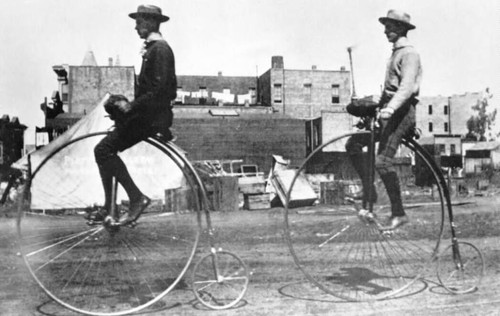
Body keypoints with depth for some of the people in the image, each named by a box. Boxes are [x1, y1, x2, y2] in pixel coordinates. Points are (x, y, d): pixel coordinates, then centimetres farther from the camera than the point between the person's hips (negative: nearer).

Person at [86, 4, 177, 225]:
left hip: (152, 117, -10)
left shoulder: (159, 49, -12)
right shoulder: (152, 48, 19)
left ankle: (137, 198, -10)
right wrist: (127, 105, 9)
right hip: (146, 114, 10)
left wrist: (131, 107, -18)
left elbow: (158, 90, -22)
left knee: (104, 150, -16)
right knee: (104, 151, 9)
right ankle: (108, 207, 16)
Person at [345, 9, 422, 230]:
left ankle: (398, 213, -10)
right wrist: (377, 106, 17)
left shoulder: (409, 53, -7)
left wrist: (390, 108, -34)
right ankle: (369, 195, 1)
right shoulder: (396, 53, 23)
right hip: (389, 111, 9)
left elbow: (407, 86, -22)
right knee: (353, 144, -1)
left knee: (382, 161, -19)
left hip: (401, 112, -9)